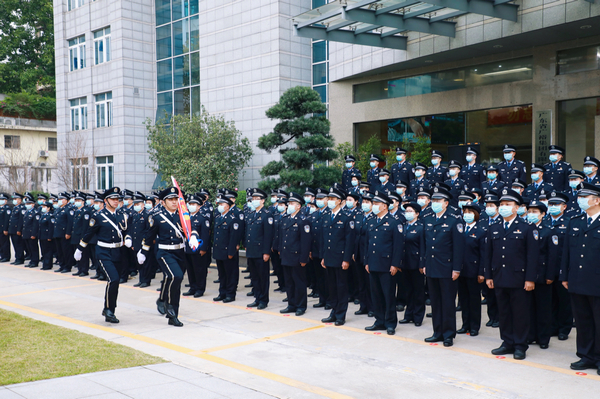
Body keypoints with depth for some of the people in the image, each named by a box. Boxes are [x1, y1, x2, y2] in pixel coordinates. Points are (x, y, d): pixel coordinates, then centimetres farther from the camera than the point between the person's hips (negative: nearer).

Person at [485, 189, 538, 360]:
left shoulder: (527, 229, -2)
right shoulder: (493, 229, 12)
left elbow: (532, 256, -6)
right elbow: (488, 254, 13)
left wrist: (530, 279, -12)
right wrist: (488, 276, 8)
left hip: (519, 280, -4)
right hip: (499, 280, 5)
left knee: (520, 313, 2)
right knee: (503, 312, 10)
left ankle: (520, 346, 11)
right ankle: (508, 343, 21)